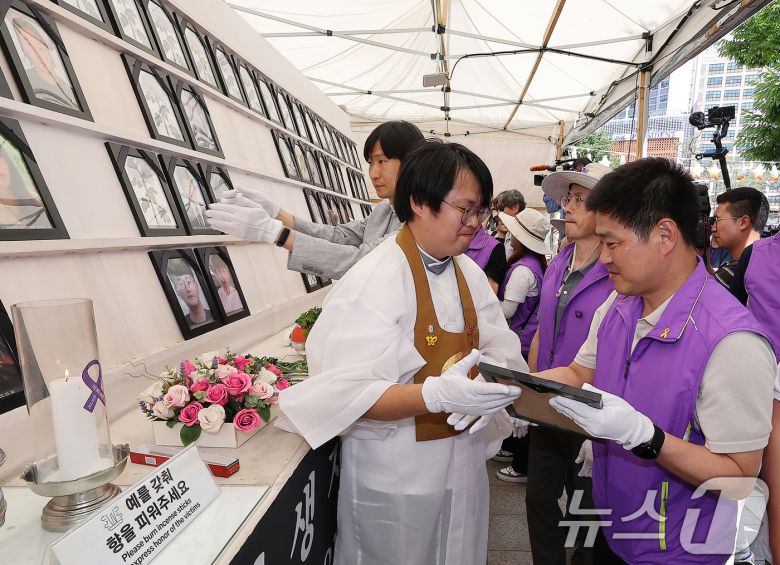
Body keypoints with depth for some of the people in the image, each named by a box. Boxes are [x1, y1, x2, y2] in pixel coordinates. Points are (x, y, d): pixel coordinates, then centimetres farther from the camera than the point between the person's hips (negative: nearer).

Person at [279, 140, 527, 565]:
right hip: (396, 475, -6)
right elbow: (348, 394, -26)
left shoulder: (469, 274, 1)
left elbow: (498, 350, 1)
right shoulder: (373, 281, -22)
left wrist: (487, 384, -21)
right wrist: (436, 394, -40)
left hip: (464, 460, 7)